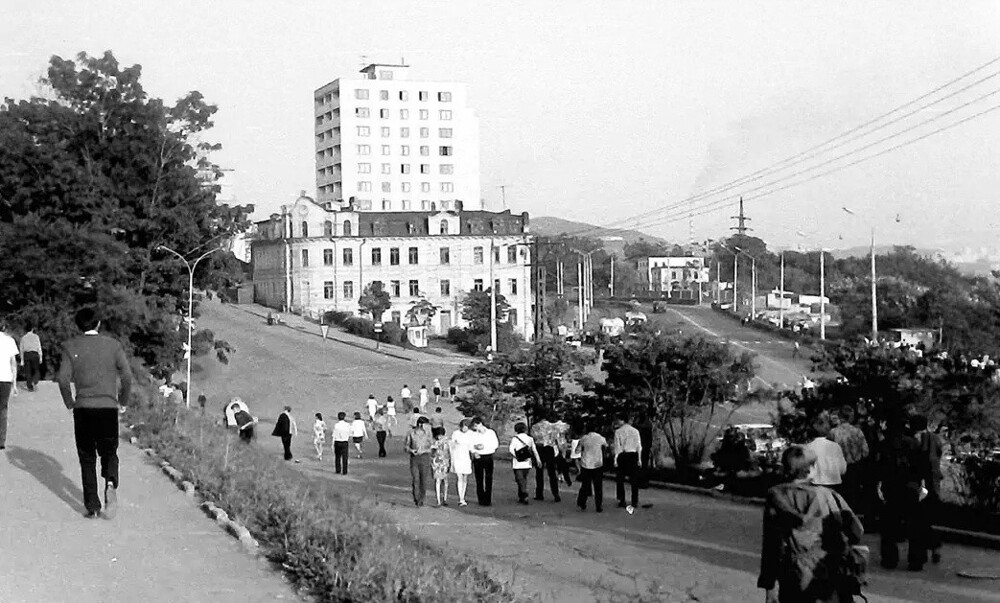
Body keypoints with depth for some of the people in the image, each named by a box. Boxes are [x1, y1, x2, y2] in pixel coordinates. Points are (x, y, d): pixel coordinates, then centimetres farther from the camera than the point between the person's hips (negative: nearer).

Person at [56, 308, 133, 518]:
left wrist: (69, 402, 8)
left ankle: (92, 506, 5)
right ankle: (111, 484, -17)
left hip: (83, 408, 0)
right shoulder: (113, 345, 3)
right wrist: (123, 398, 11)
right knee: (109, 453, 14)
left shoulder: (71, 347, 2)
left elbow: (63, 378, -6)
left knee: (87, 458, 9)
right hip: (109, 407, 0)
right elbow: (127, 376, -4)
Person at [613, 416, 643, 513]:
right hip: (633, 455, 3)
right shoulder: (635, 431, 6)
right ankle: (635, 501, 11)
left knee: (620, 479, 7)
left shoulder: (618, 432, -4)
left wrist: (615, 459, -2)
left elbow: (617, 446, -6)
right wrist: (639, 458, 12)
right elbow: (639, 446, 6)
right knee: (634, 479, 8)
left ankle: (622, 501, 6)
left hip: (622, 455, -3)